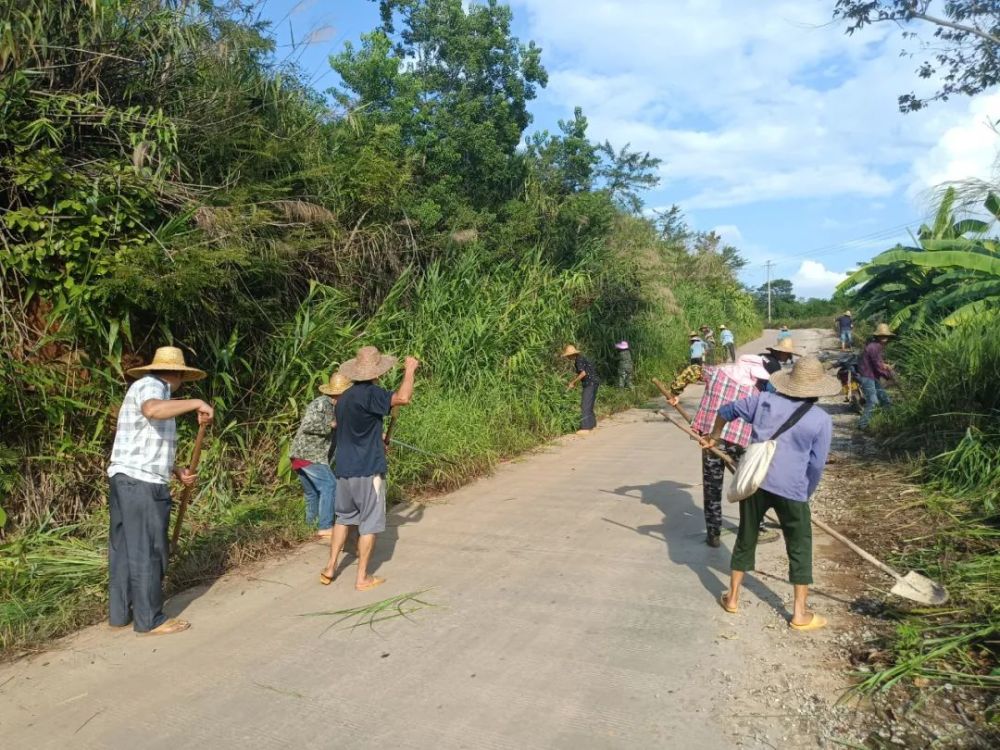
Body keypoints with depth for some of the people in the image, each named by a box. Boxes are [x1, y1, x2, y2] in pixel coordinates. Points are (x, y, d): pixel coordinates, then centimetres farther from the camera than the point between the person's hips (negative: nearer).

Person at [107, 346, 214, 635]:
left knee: (123, 549, 15)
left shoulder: (153, 390, 20)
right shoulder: (149, 385, -9)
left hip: (126, 480, 10)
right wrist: (196, 403, -29)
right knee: (147, 551, -2)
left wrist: (178, 472, 12)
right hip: (142, 483, -10)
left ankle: (119, 612, 25)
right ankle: (150, 620, 6)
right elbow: (152, 409, -36)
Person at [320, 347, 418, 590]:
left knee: (343, 518, 21)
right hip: (368, 470, -7)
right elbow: (403, 397, -30)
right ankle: (362, 578, 12)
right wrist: (410, 370, -15)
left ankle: (330, 569, 23)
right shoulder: (369, 393, -17)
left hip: (344, 469, 8)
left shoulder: (344, 398, 10)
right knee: (369, 523, 4)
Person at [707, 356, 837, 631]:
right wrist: (806, 494, 12)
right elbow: (816, 464, -3)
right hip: (791, 489, -3)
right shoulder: (821, 420, -4)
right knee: (800, 548, 13)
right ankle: (800, 613, 19)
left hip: (754, 481, 3)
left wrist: (714, 437, 31)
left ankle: (732, 598, 28)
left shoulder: (765, 400, 4)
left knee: (746, 538, 18)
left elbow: (727, 411, 14)